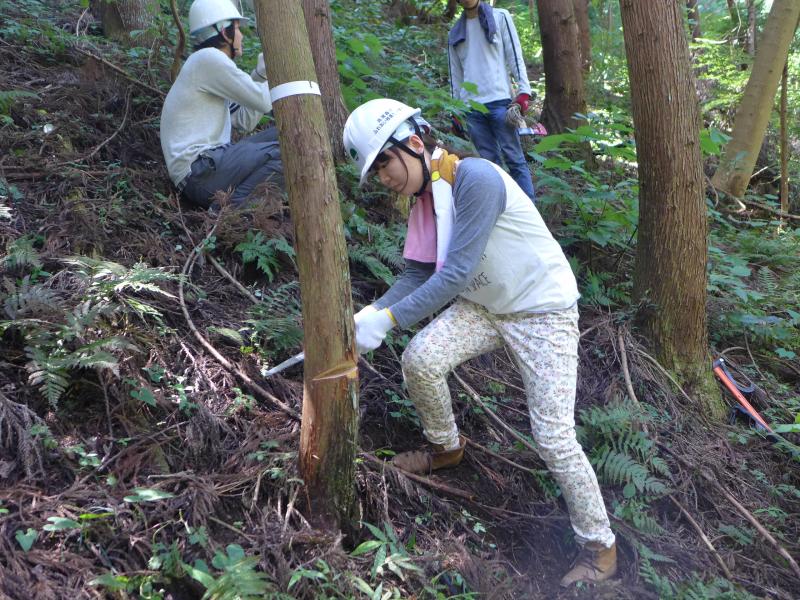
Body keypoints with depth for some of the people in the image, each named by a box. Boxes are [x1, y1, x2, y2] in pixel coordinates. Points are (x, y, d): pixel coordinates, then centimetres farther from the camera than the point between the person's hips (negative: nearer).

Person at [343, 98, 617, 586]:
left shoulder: (475, 179, -27)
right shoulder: (425, 198, 1)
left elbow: (455, 274, -30)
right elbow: (418, 275, 1)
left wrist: (388, 319, -29)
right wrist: (370, 314, -14)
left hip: (543, 310, -7)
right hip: (485, 307, 7)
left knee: (554, 438, -9)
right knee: (420, 360, -13)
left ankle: (600, 547, 12)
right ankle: (447, 447, 18)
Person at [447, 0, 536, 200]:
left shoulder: (500, 17, 8)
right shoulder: (455, 34, 17)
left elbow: (515, 56, 2)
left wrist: (524, 91, -8)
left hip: (499, 101, -3)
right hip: (471, 106, 3)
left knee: (514, 158, -6)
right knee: (488, 160, 3)